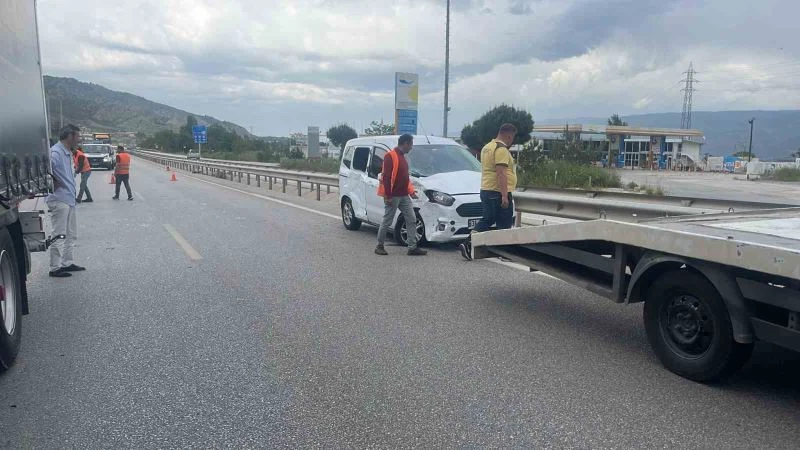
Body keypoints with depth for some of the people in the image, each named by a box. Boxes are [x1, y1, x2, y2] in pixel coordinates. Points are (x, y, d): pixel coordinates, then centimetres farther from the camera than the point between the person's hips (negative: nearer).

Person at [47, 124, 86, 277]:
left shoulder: (68, 153, 14)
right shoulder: (55, 152, -15)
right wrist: (53, 184, -17)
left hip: (69, 199, 10)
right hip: (59, 200, -10)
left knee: (71, 234, 16)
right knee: (59, 236, -5)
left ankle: (66, 263, 25)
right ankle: (55, 268, 2)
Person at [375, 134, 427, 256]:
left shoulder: (402, 157, 16)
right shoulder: (390, 156, -12)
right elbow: (386, 177, -17)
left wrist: (411, 191, 17)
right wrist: (388, 195, -20)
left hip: (404, 196, 9)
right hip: (393, 196, -9)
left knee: (412, 220, 4)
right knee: (387, 222, 1)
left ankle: (413, 247, 7)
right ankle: (379, 246, 14)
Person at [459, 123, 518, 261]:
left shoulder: (487, 147, 18)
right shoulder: (501, 149, -14)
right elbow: (501, 173, -22)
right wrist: (504, 195, -24)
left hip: (485, 191, 9)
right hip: (498, 193, -9)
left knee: (486, 220, 16)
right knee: (504, 225, 0)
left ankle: (467, 244, 6)